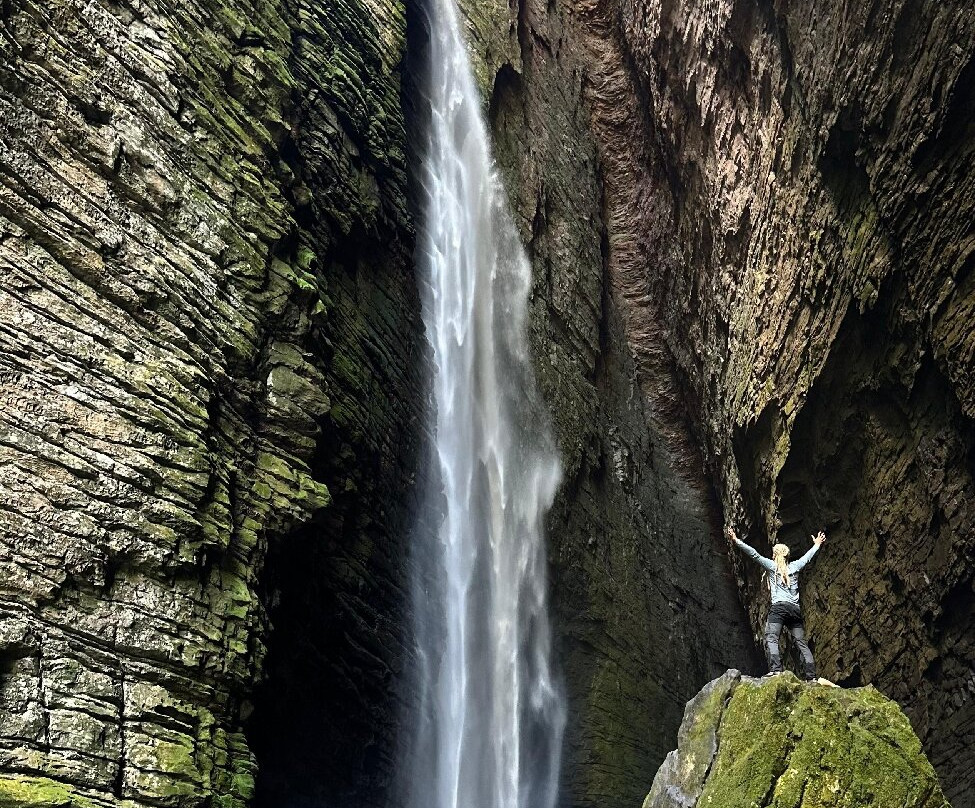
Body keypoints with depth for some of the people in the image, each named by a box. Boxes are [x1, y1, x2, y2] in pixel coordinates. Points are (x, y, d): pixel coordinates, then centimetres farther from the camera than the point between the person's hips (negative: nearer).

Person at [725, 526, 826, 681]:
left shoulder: (772, 566, 8)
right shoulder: (794, 567, 18)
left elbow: (754, 554, 0)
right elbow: (808, 557, 36)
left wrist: (736, 540, 0)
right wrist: (817, 545, 54)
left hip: (778, 607, -5)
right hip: (795, 610, 5)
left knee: (771, 639, -16)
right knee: (801, 643, 6)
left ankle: (775, 668, -37)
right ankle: (811, 675, -2)